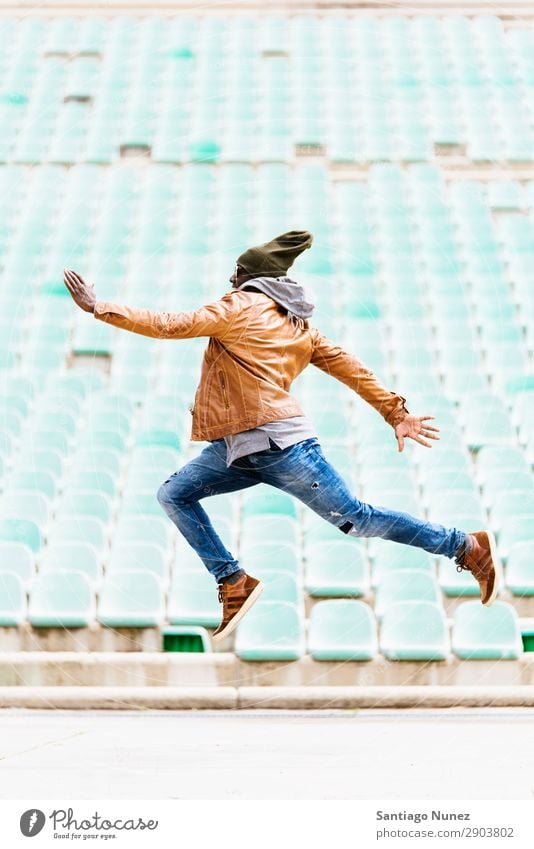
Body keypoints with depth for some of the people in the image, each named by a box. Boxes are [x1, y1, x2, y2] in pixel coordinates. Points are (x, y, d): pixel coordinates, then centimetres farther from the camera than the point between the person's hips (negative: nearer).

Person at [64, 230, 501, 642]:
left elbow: (169, 326, -11)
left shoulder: (241, 306, -6)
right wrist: (396, 413, 19)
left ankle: (469, 546, 8)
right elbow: (351, 368, 16)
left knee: (355, 518, -3)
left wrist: (100, 308, -6)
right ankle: (234, 583, 7)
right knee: (174, 494, 7)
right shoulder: (297, 324, 19)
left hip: (278, 443, -9)